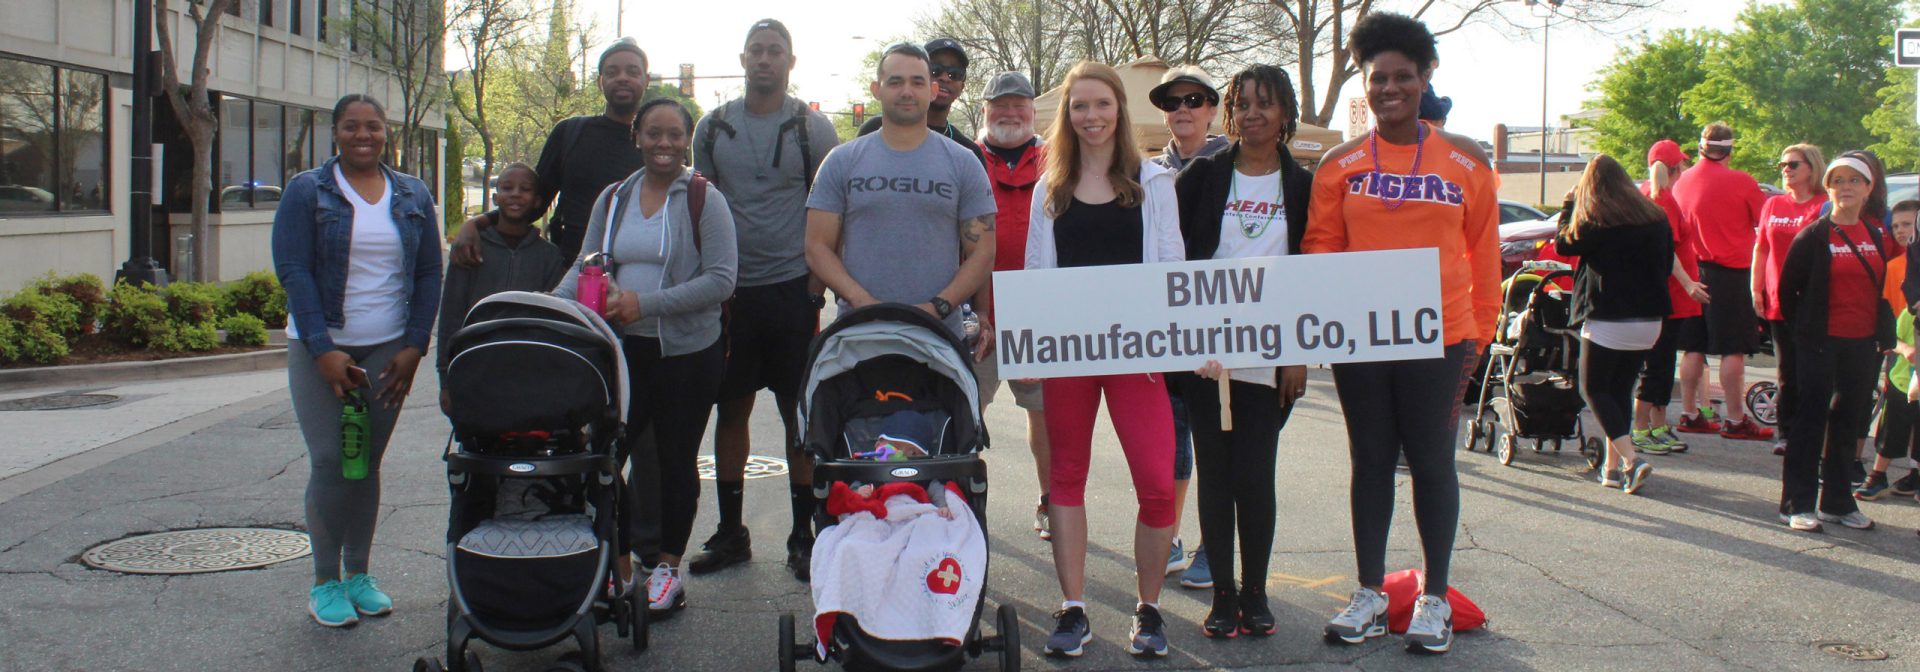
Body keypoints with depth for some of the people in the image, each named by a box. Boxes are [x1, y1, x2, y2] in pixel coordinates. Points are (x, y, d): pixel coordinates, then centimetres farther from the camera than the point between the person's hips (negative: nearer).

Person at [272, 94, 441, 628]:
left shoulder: (414, 196, 9)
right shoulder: (306, 192, 1)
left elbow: (429, 274, 8)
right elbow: (293, 272, -6)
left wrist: (414, 347, -2)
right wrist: (323, 350, -14)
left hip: (389, 349, 2)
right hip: (322, 347, -2)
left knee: (369, 463, 5)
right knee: (329, 463, -6)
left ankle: (359, 574, 15)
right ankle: (325, 582, 4)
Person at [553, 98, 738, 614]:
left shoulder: (704, 200, -5)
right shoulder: (612, 199, 11)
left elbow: (721, 280, -13)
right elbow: (586, 267, 11)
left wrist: (646, 304, -20)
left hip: (687, 353, -4)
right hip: (623, 350, 4)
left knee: (676, 460, 8)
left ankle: (668, 565, 23)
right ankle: (618, 567, 14)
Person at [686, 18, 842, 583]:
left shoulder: (813, 129, 1)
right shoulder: (713, 128, 10)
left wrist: (816, 285, -6)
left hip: (792, 288, -3)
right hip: (730, 290, 3)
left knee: (800, 415, 1)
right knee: (730, 410, 8)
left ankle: (803, 536, 10)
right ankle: (730, 533, 19)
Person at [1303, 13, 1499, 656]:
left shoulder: (1466, 161, 1)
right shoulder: (1340, 163, 3)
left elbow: (1483, 251, 5)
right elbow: (1320, 246, 5)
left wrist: (1478, 331, 4)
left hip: (1436, 337, -1)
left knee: (1431, 462, 6)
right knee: (1371, 460, 11)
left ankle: (1435, 599, 19)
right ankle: (1370, 594, 22)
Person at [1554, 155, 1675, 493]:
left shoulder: (1594, 220, -11)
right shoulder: (1656, 217, 7)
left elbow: (1564, 243, 6)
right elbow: (1667, 265, 14)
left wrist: (1568, 204, 14)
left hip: (1607, 318, -6)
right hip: (1649, 318, 6)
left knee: (1594, 389, 4)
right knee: (1621, 389, 15)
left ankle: (1630, 459, -13)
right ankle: (1613, 466, 16)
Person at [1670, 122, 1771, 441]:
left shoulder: (1682, 181, 5)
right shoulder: (1742, 183, -9)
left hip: (1693, 271, 6)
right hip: (1731, 272, -6)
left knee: (1694, 347, 11)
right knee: (1733, 350, -1)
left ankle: (1689, 414, 16)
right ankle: (1735, 420, 2)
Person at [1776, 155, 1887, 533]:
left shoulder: (1876, 238, 10)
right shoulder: (1813, 236, -6)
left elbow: (1880, 290, 17)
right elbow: (1787, 289, -2)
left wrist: (1885, 337, 11)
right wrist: (1805, 329, 0)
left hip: (1862, 346, 5)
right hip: (1820, 345, -5)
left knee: (1846, 424, 11)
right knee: (1811, 422, -3)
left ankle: (1836, 502, 20)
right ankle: (1797, 505, 1)